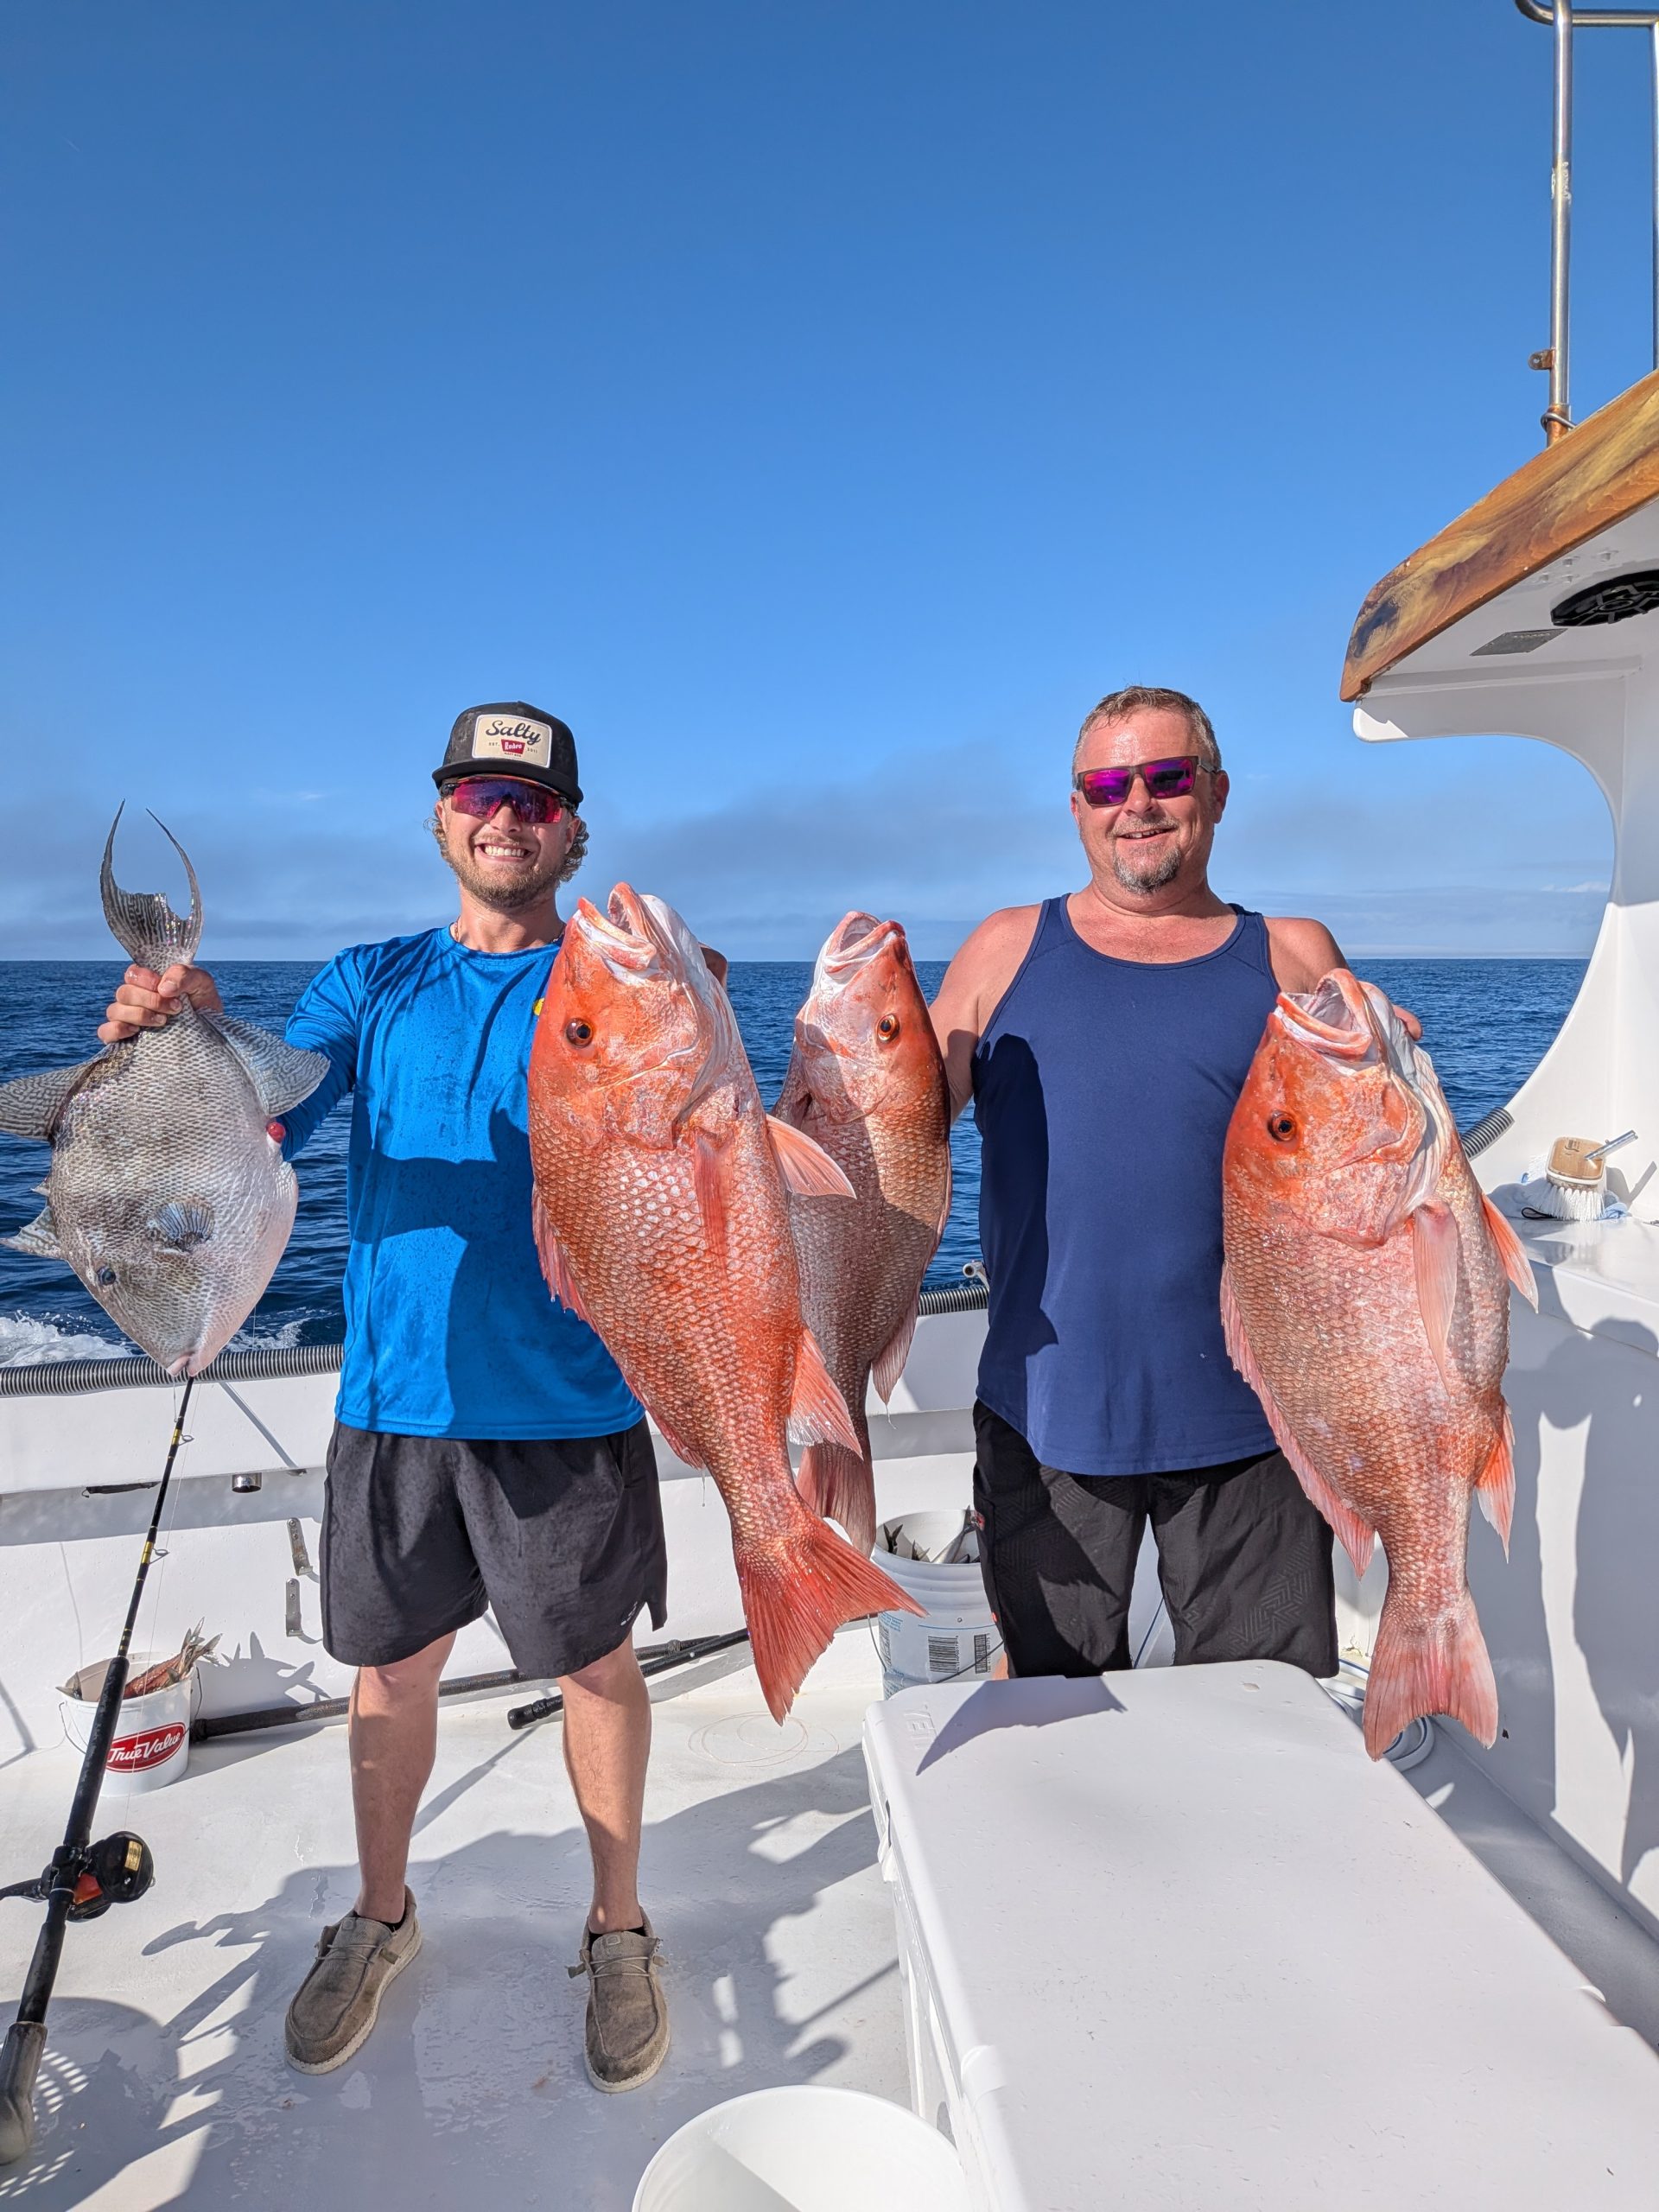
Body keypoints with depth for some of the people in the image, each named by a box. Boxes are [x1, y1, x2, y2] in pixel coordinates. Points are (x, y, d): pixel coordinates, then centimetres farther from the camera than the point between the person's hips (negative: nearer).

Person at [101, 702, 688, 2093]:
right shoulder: (372, 983, 7)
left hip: (569, 1403, -2)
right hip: (398, 1393, 3)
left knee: (598, 1665, 11)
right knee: (391, 1667, 17)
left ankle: (618, 1929, 35)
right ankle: (380, 1920, 42)